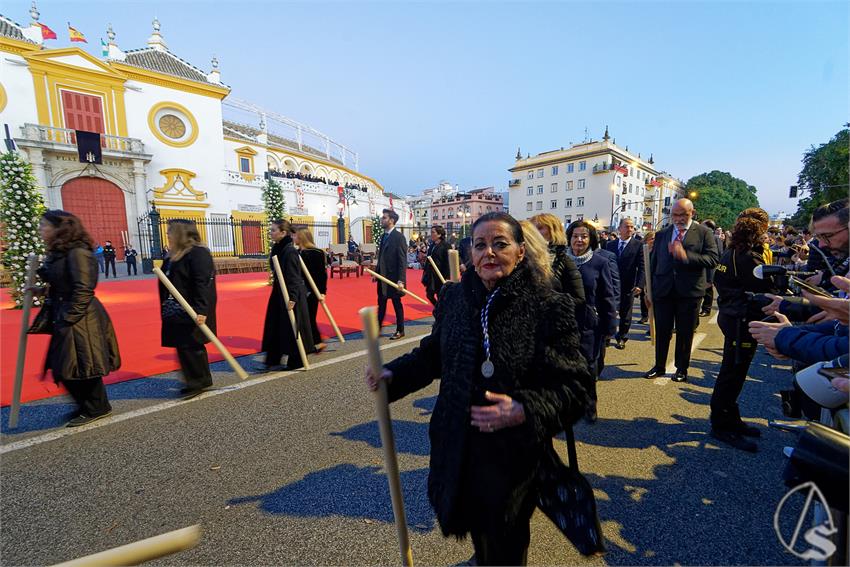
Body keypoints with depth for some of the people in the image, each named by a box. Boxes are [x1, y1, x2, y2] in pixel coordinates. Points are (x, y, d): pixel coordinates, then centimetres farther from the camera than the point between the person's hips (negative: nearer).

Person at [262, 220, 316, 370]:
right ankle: (273, 358, 30)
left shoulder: (290, 251, -20)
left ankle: (297, 362, 16)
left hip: (291, 294, -9)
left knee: (292, 328, 1)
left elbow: (294, 277, -23)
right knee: (275, 326, 16)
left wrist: (292, 298, -24)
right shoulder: (277, 248, 7)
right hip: (279, 292, 9)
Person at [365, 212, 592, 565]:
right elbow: (433, 353, 7)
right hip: (457, 447, 4)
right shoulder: (453, 298, -6)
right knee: (476, 527, 29)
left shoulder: (549, 307, -18)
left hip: (514, 455, -4)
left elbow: (575, 387, -15)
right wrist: (394, 374, -7)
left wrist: (525, 411, -30)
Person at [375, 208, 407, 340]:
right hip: (383, 276, 7)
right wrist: (377, 272, 11)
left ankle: (400, 330, 20)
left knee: (397, 304, 6)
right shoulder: (384, 236, 10)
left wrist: (401, 280, -24)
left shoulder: (399, 237, -14)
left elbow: (403, 260, -19)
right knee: (381, 303, 14)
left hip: (393, 277, -7)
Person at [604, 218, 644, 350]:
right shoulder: (610, 245, 5)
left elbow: (641, 267, -6)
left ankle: (621, 337, 25)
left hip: (628, 286, -1)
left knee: (625, 314, 10)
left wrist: (639, 285, -15)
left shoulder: (638, 245, -3)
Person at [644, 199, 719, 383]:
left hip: (689, 291, -2)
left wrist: (686, 256, -22)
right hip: (663, 290, 2)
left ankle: (682, 369, 27)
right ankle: (659, 366, 25)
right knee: (662, 331, 9)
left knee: (685, 333, 10)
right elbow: (653, 262, 9)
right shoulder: (662, 234, 8)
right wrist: (650, 290, 8)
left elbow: (713, 259, -10)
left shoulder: (704, 233, 0)